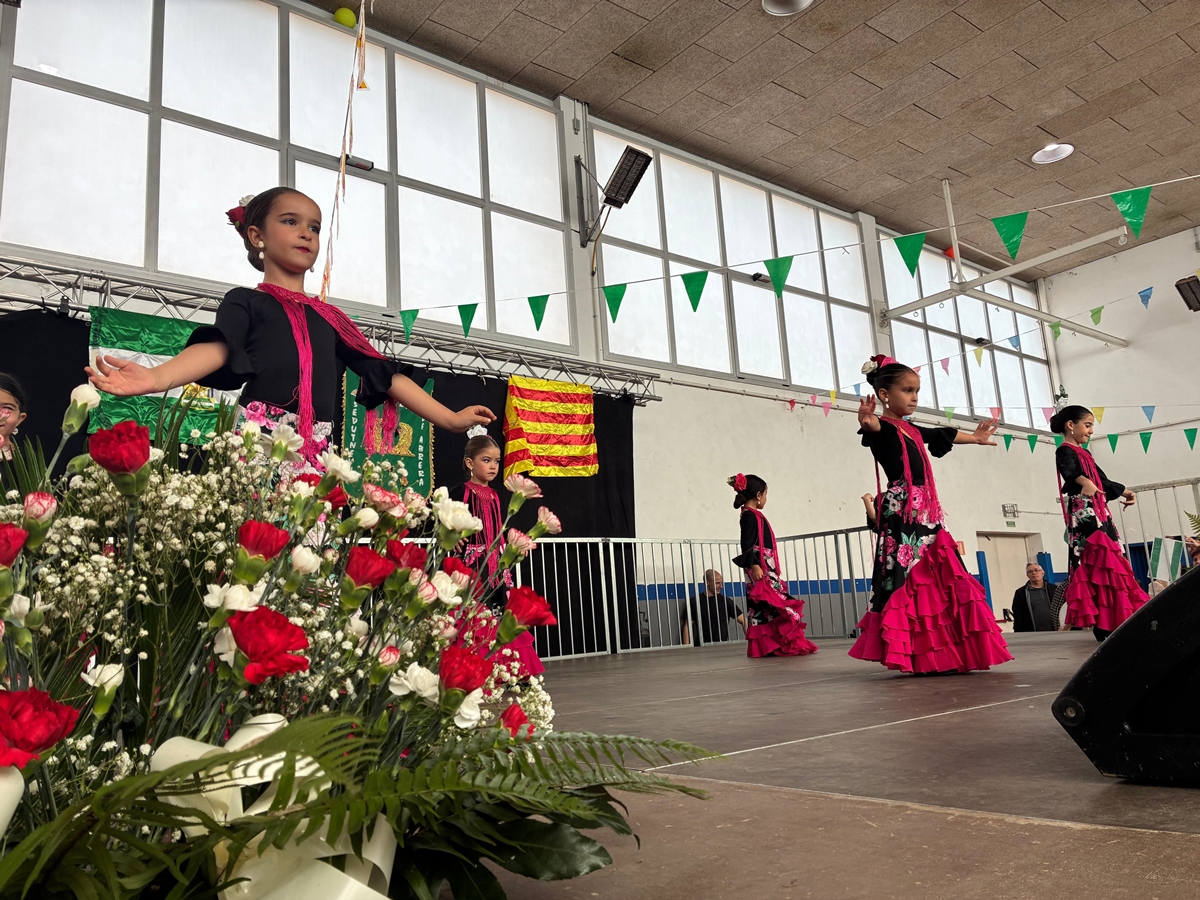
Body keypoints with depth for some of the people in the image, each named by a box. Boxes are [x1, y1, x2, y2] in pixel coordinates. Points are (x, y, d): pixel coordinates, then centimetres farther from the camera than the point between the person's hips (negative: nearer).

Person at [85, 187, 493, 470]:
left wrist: (450, 419, 20)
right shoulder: (247, 301, 9)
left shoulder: (329, 316, 22)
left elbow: (385, 374, 21)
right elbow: (216, 347, -11)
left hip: (315, 455, 4)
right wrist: (157, 378, -33)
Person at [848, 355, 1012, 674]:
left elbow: (944, 436, 39)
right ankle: (914, 655, -11)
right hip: (902, 514, -9)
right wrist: (867, 422, -57)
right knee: (909, 579, -12)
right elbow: (874, 428, -32)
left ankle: (940, 655, 13)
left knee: (938, 581, 8)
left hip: (926, 514, 10)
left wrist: (975, 438, 57)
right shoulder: (883, 428, -7)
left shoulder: (912, 430, 20)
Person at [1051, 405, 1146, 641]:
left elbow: (1102, 480, 37)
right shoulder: (1065, 451, -6)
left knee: (1109, 562, 4)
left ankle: (1112, 624, 4)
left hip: (1098, 513, 10)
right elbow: (1069, 470, -29)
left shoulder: (1084, 453, 23)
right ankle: (1102, 626, -21)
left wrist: (1122, 492, 48)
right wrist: (1085, 482, -48)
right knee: (1095, 563, -17)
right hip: (1083, 513, -10)